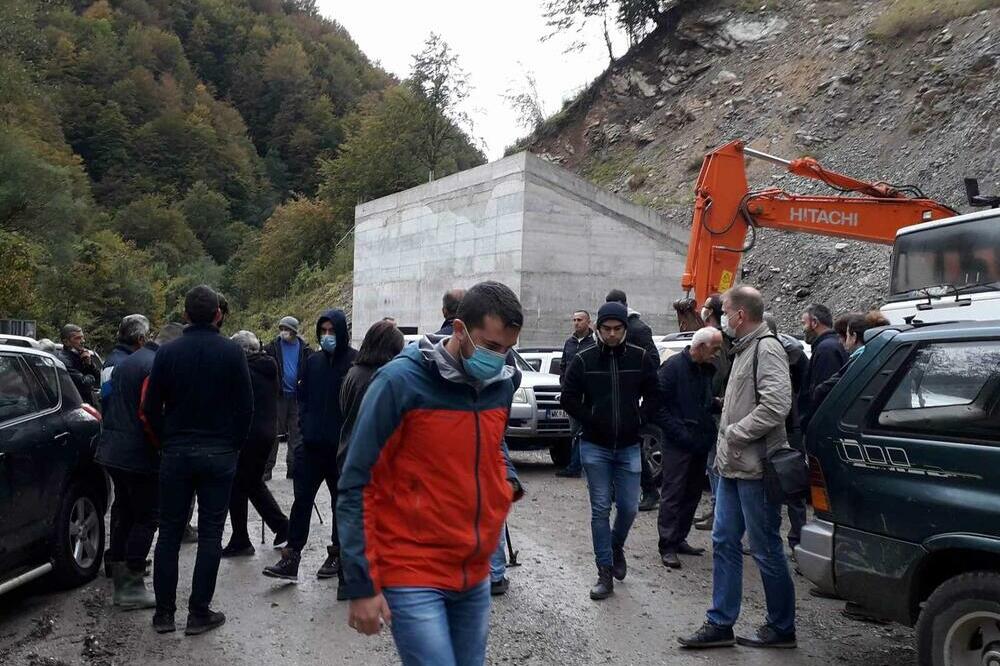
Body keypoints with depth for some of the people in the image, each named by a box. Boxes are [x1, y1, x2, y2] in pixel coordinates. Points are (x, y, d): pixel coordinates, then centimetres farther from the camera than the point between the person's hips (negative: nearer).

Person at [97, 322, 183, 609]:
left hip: (112, 452, 10)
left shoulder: (126, 362, 13)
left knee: (124, 511, 19)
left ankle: (120, 583, 30)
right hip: (140, 455, -10)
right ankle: (133, 588, 0)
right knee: (147, 517, -1)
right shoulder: (157, 367, -18)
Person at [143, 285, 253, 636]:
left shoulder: (167, 353, -2)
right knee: (210, 532, 5)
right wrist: (233, 444, 7)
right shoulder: (232, 352, -6)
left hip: (175, 452, 2)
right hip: (219, 454, -1)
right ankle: (199, 612, 8)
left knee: (169, 531, 10)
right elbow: (245, 406, -5)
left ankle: (164, 611, 15)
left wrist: (167, 441, 13)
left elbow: (151, 407, 1)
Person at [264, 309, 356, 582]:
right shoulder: (313, 362, 9)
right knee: (301, 499, 2)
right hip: (312, 444, 4)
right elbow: (303, 396, 17)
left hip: (342, 447, -4)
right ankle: (291, 558, 5)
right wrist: (304, 425, 5)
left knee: (342, 501, 10)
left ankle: (337, 554, 23)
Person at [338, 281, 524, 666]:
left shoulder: (502, 384, 3)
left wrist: (507, 484, 5)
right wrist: (362, 586, -13)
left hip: (475, 575, 6)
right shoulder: (401, 381, -15)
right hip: (412, 577, -6)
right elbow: (357, 486, -12)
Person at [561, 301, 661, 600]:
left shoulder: (641, 358, -2)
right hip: (595, 447, -1)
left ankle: (616, 546, 37)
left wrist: (639, 420, -3)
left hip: (629, 447, 1)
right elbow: (568, 398, 0)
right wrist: (590, 420, -7)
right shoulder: (584, 359, -5)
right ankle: (605, 572, 9)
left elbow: (654, 395, 8)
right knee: (600, 509, 1)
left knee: (629, 507, 5)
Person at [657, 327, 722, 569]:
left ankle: (679, 539, 24)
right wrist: (679, 432, -19)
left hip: (700, 443, 8)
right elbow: (659, 404, -14)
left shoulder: (707, 369, 13)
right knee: (672, 494, -5)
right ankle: (667, 546, 1)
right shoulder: (674, 366, -11)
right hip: (678, 444, -8)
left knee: (692, 494, 13)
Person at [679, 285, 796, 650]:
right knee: (724, 543, 12)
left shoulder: (766, 349, -14)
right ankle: (720, 624, 20)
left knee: (766, 550, 2)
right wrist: (726, 447, 14)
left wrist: (735, 432, -17)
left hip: (755, 469, -10)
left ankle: (781, 629, 16)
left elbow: (776, 404, -25)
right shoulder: (744, 349, 16)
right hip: (733, 467, 10)